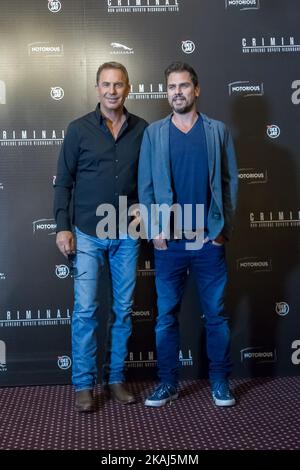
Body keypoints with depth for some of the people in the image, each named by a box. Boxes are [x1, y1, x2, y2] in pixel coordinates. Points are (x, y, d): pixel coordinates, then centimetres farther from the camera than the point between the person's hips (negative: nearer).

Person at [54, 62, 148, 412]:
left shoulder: (142, 130, 3)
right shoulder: (79, 129, -1)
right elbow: (63, 182, 0)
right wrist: (63, 227, -6)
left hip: (127, 235, 2)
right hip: (87, 234, -2)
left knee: (124, 309, 9)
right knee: (85, 310, 0)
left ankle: (116, 378, 23)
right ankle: (84, 384, 14)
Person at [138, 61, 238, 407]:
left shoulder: (218, 131, 6)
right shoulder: (153, 133, 6)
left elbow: (229, 181, 4)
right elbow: (145, 185, 4)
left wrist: (224, 228, -3)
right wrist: (154, 229, -4)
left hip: (210, 239, 0)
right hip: (168, 240, 1)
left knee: (216, 314, 7)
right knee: (166, 315, 7)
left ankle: (219, 381, 21)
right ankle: (168, 382, 20)